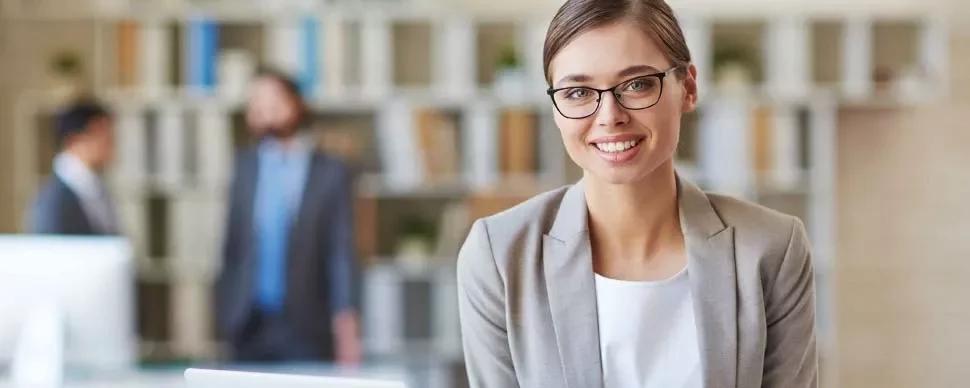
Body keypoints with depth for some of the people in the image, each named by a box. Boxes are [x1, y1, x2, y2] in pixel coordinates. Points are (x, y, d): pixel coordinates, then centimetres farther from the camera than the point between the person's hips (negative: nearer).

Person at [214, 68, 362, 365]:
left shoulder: (331, 174, -1)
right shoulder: (245, 167, 10)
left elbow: (341, 254, -4)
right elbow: (233, 244, 13)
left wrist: (346, 319, -13)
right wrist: (225, 307, 7)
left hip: (305, 329, -3)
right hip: (248, 325, 3)